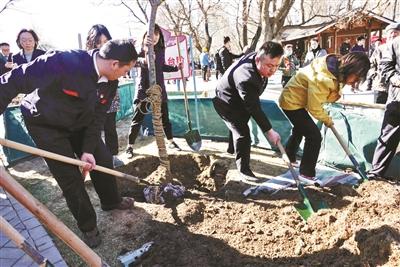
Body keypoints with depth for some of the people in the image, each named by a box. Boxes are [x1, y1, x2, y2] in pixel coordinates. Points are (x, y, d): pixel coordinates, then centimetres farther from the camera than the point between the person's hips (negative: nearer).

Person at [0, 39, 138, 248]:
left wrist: (88, 149, -13)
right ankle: (88, 227, 17)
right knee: (70, 177, -5)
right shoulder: (63, 63, -36)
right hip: (45, 123, -6)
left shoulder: (110, 82, -14)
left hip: (79, 123, 6)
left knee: (103, 160, 8)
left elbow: (97, 116, -7)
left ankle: (111, 201, 36)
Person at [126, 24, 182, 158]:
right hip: (144, 88, -5)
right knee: (137, 119, 1)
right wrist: (144, 49, -52)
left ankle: (171, 142, 28)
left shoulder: (161, 49, 7)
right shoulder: (142, 49, -10)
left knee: (164, 117, 13)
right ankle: (130, 146, 13)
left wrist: (176, 68, 14)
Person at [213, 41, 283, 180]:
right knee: (243, 132, -16)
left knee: (239, 125, 28)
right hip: (226, 103, -9)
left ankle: (232, 149, 54)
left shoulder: (258, 56, -16)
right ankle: (243, 169, -2)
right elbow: (254, 108, -38)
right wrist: (269, 131, -33)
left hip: (237, 100, 10)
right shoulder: (246, 78, -43)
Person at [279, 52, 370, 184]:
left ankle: (289, 156, 53)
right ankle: (306, 174, 0)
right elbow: (314, 108, -24)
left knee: (300, 129, 30)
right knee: (314, 136, -13)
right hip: (292, 102, -10)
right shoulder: (323, 79, -35)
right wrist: (327, 120, -9)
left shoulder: (336, 66, -9)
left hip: (291, 98, 10)